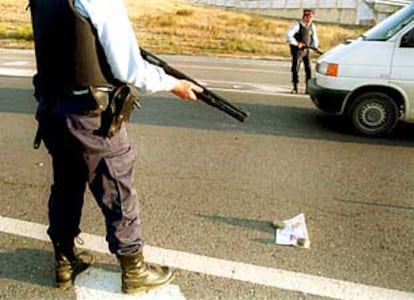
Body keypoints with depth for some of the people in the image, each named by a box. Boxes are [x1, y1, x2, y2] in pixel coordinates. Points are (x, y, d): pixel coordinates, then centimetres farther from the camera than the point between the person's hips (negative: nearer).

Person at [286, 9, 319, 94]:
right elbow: (288, 35, -22)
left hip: (306, 50, 4)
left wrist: (315, 46, -3)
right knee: (295, 68, -3)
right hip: (297, 50, -4)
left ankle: (308, 88, 7)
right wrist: (297, 43, -27)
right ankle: (295, 87, 7)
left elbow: (314, 38, 14)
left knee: (308, 69, 0)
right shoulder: (297, 25, -12)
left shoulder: (312, 26, 3)